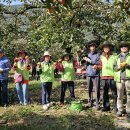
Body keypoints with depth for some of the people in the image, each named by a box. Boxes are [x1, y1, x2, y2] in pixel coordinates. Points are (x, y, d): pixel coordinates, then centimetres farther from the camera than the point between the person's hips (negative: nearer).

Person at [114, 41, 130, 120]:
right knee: (120, 95, 4)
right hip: (119, 78, 2)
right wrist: (119, 66, -9)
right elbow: (114, 67, 11)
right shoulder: (117, 57, 18)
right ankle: (120, 110, 14)